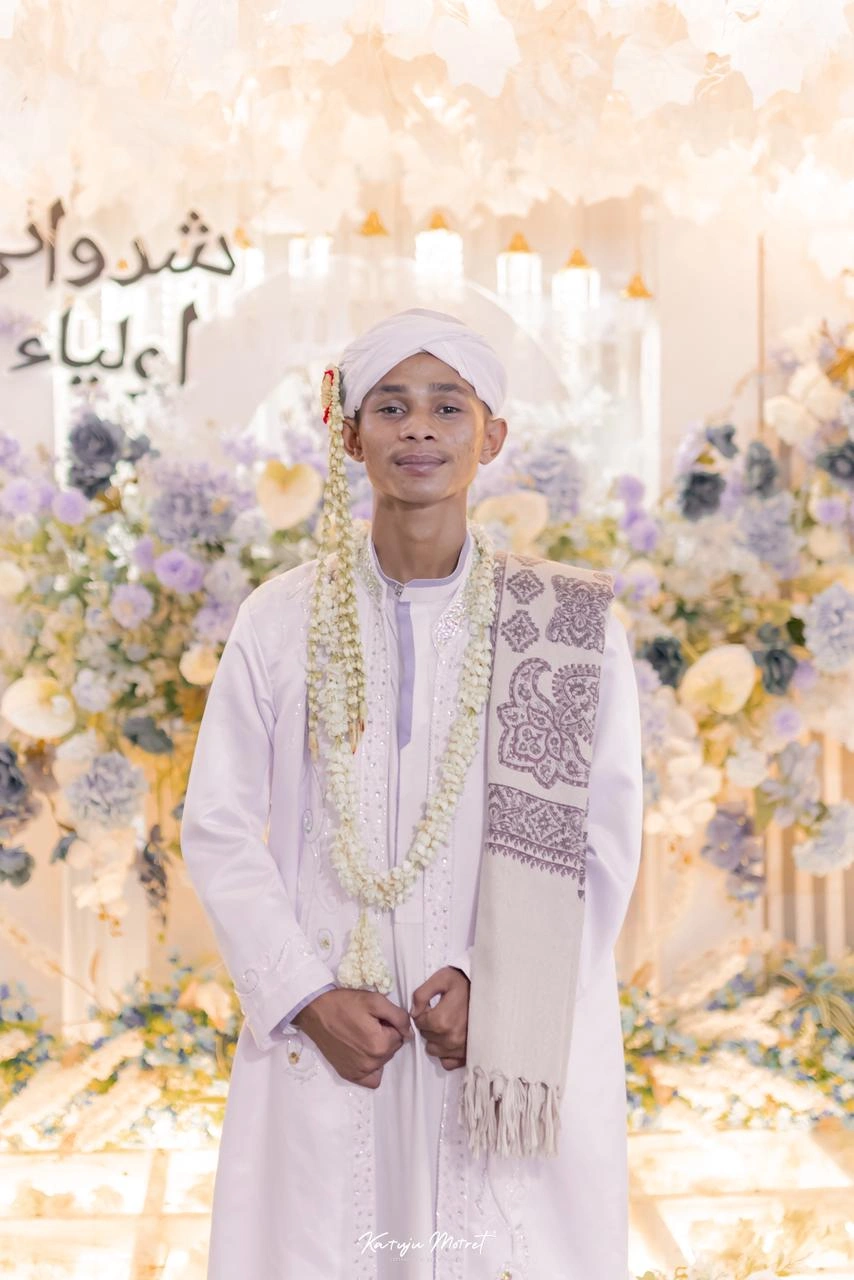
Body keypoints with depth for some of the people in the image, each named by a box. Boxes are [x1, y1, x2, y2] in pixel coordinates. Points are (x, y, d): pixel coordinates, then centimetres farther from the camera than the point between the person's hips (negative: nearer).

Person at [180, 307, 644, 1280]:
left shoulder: (570, 625, 1)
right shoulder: (281, 618, 2)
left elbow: (605, 833, -1)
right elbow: (217, 826, 2)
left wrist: (497, 984, -11)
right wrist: (308, 997, -7)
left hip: (521, 1044, 0)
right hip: (328, 1042, 1)